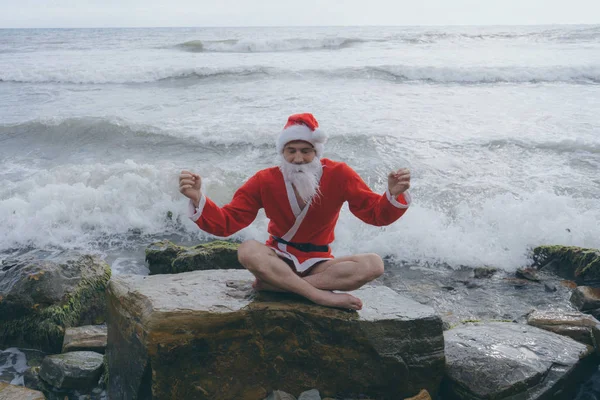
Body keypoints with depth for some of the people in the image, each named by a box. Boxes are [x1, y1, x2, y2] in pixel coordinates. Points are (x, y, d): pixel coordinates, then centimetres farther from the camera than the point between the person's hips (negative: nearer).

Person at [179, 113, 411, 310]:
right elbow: (226, 222, -12)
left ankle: (274, 284, -28)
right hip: (279, 260, -1)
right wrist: (198, 199, -31)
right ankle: (322, 295, -31)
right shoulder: (265, 181, -10)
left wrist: (394, 195, -33)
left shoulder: (338, 175, -11)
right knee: (247, 250, -33)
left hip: (318, 263, 1)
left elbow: (376, 214, -10)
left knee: (373, 264, -27)